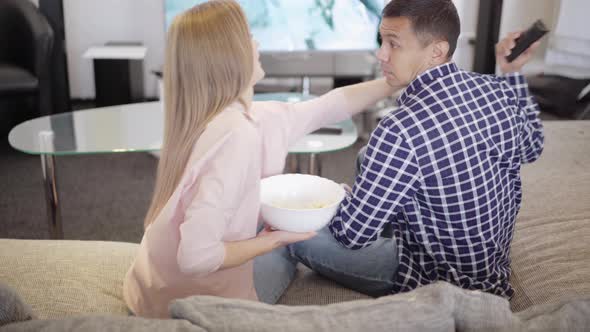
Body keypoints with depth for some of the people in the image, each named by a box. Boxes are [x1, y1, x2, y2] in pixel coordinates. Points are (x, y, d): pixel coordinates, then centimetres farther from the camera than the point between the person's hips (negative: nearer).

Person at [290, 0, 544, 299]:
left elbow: (353, 233, -23)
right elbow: (531, 148, 11)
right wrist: (513, 74, 13)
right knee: (369, 160, 18)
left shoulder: (402, 131, -34)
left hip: (438, 285, -7)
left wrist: (333, 200, -1)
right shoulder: (498, 91, -13)